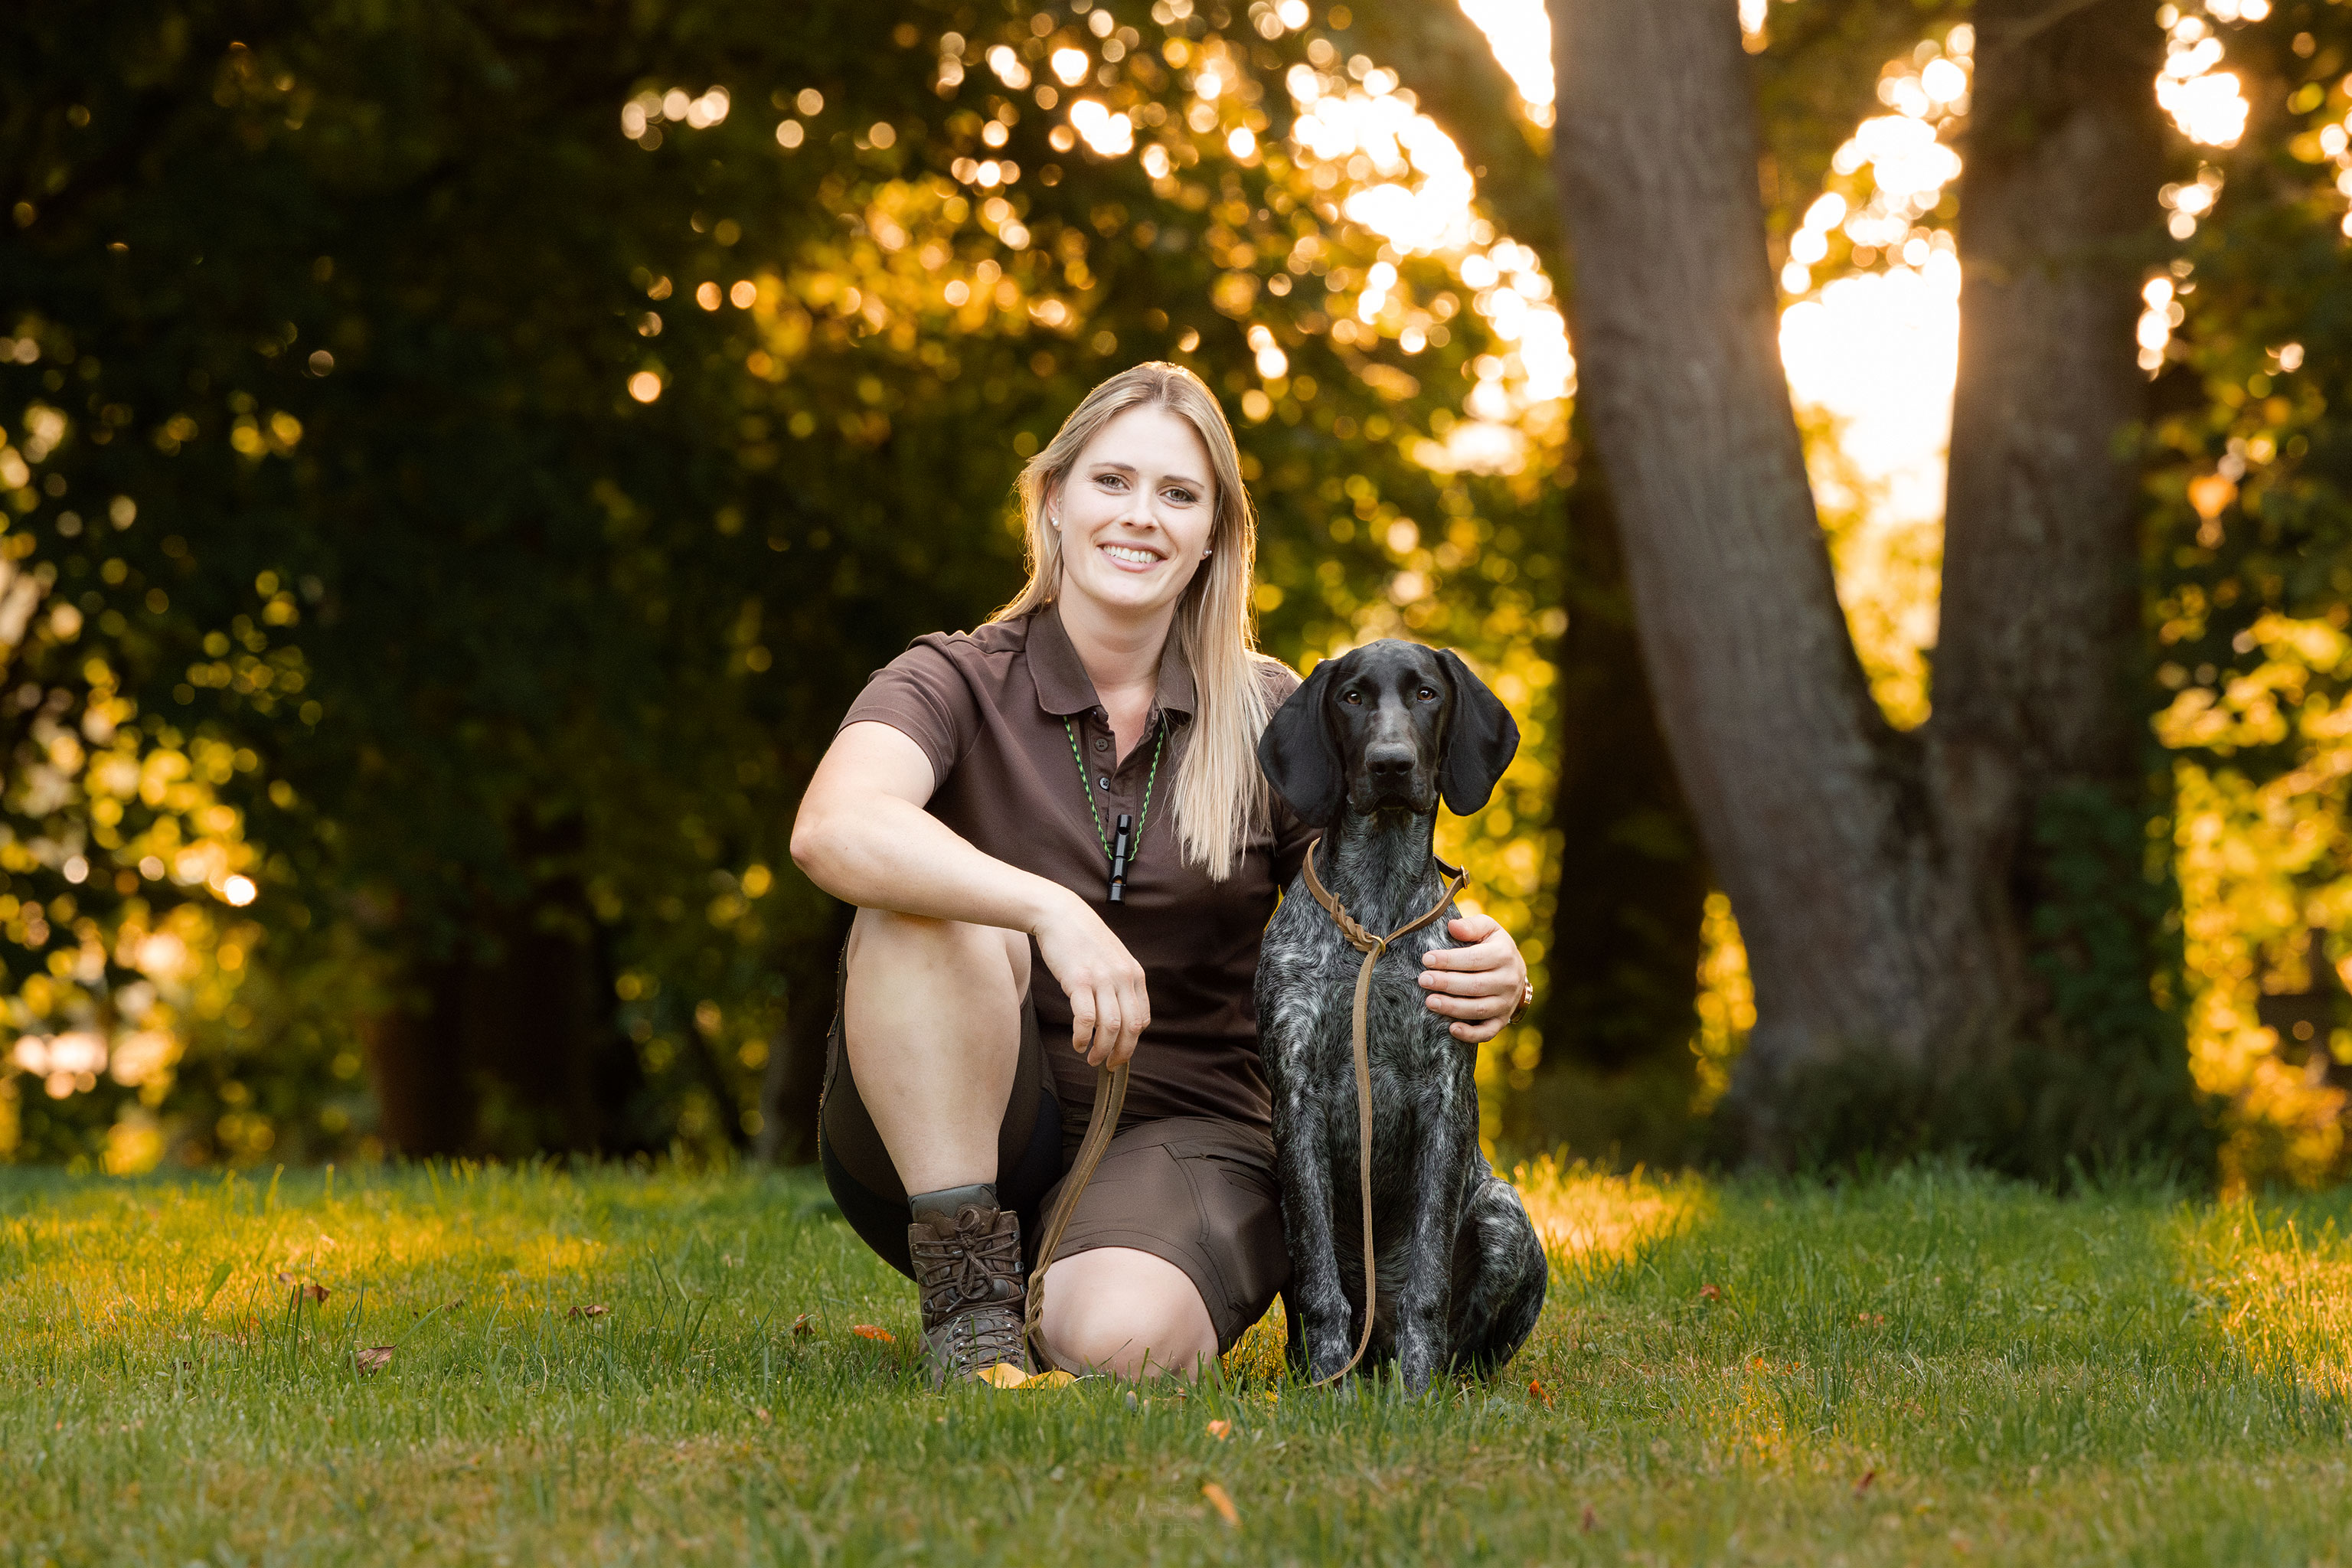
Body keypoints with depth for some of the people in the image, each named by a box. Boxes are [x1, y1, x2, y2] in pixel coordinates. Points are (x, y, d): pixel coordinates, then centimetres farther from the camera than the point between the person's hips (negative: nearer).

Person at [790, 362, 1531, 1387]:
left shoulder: (1269, 720, 5)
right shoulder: (954, 686, -4)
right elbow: (834, 830, -25)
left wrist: (1490, 980, -21)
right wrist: (1050, 908, -40)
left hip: (1180, 1134, 1)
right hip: (941, 1139, -1)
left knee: (1120, 1340, -33)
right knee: (928, 905, -29)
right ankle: (969, 1293, -20)